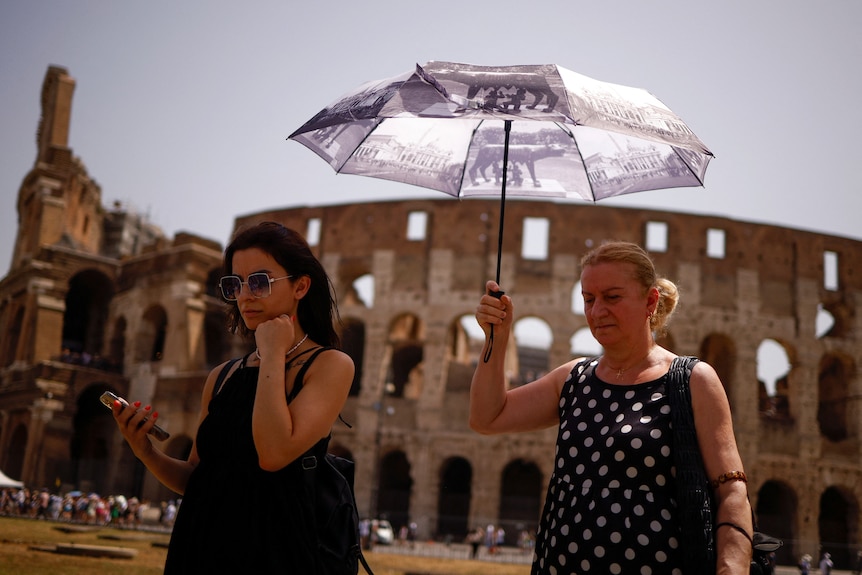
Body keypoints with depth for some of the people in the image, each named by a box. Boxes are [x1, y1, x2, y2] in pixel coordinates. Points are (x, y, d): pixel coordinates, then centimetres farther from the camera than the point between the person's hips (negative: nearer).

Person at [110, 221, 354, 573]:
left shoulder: (331, 365, -9)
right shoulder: (221, 377, 7)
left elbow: (274, 455, -23)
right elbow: (195, 480, 11)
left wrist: (273, 355, -14)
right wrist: (147, 452, -7)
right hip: (201, 547, 5)